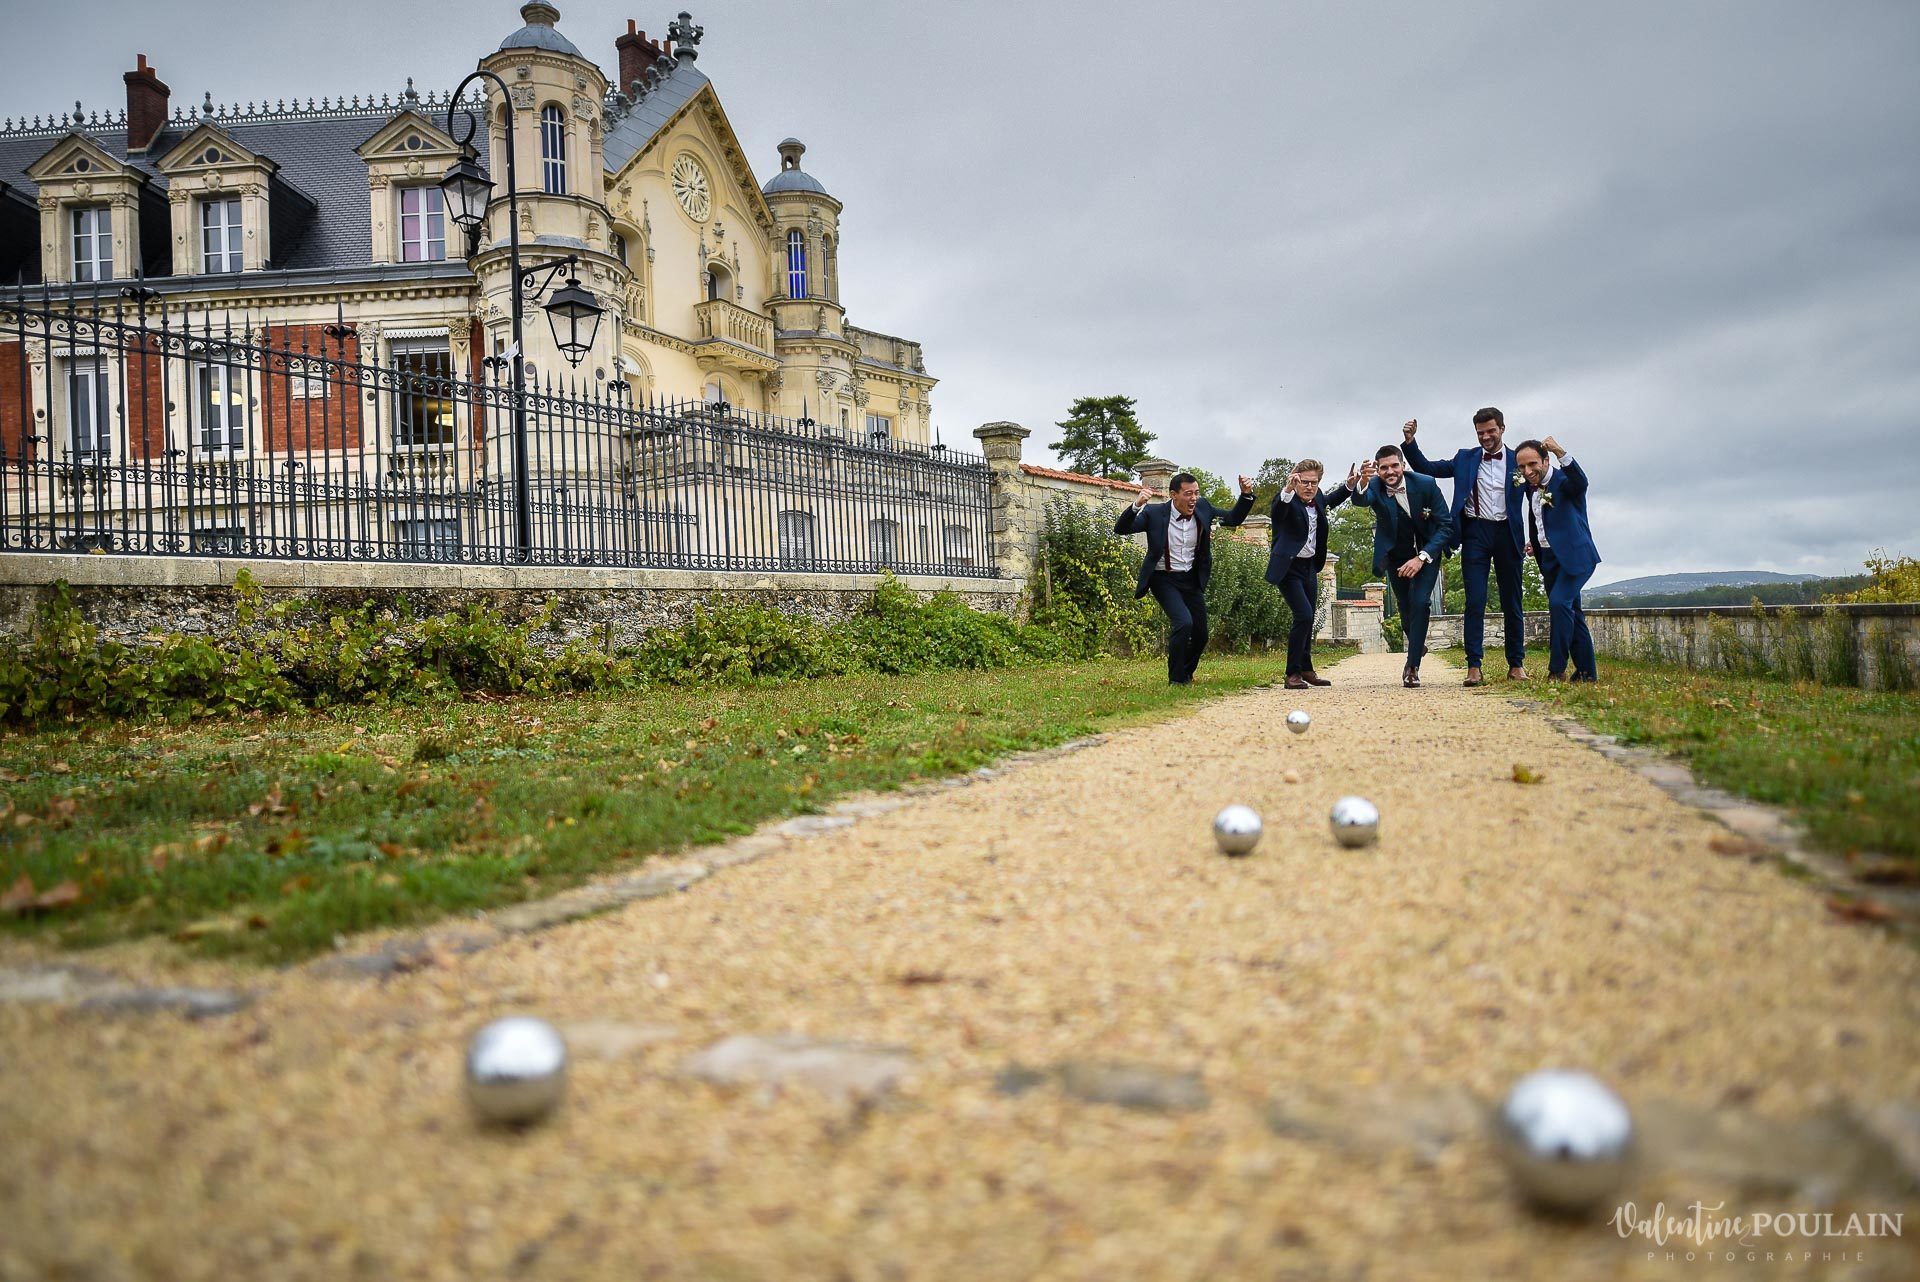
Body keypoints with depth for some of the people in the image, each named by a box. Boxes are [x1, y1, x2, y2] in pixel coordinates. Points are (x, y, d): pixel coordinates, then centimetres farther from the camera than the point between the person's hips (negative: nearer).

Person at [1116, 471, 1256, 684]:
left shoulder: (1202, 508, -4)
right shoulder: (1155, 513, -16)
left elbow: (1234, 518, 8)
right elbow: (1120, 529, -22)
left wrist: (1246, 495, -10)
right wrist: (1137, 505, -39)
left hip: (1191, 579, 5)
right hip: (1164, 579, -5)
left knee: (1200, 634, 9)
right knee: (1184, 623, -24)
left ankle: (1185, 674, 37)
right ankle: (1177, 680, -6)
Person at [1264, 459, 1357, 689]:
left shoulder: (1317, 499, 5)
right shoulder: (1287, 500, -17)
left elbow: (1330, 500, 28)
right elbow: (1277, 512, -41)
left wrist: (1349, 486, 13)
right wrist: (1287, 491, -58)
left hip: (1310, 566, 8)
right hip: (1289, 567, -8)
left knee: (1307, 619, 14)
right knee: (1303, 616, -18)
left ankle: (1306, 670, 28)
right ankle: (1292, 673, -10)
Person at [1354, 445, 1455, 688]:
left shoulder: (1426, 485, -23)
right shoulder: (1374, 487, -22)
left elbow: (1446, 526, -20)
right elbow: (1360, 501, -46)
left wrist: (1421, 557, -31)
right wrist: (1362, 484, -70)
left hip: (1427, 552, -2)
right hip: (1395, 555, 2)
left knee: (1420, 602, -18)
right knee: (1405, 605, 13)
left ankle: (1412, 667, -10)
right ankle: (1417, 643, 45)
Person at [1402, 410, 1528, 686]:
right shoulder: (1465, 459, 9)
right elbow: (1425, 467, 9)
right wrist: (1410, 442, -5)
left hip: (1508, 534, 0)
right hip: (1475, 533, 0)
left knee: (1513, 601, 7)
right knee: (1475, 601, -5)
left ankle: (1516, 664, 16)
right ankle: (1474, 666, -6)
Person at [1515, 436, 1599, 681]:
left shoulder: (1563, 479, -14)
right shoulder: (1531, 487, 9)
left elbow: (1580, 482, -39)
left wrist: (1560, 452, -50)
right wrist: (1533, 541, 12)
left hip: (1574, 554, -8)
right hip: (1549, 557, 8)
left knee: (1559, 602, -23)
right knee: (1570, 611, 11)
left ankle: (1557, 670, -19)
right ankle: (1586, 672, 17)